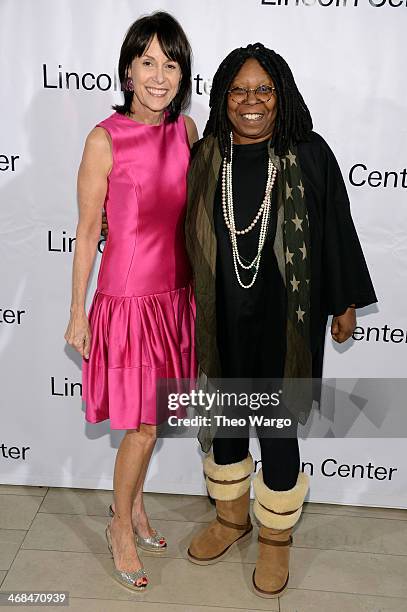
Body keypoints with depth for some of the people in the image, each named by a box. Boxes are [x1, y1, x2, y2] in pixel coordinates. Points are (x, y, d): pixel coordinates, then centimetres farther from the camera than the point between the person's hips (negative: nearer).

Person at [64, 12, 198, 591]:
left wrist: (200, 285, 14)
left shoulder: (185, 128, 2)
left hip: (176, 293, 5)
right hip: (128, 296, -5)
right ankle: (121, 525, 29)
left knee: (150, 417, 18)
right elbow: (87, 229, -8)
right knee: (143, 425, 3)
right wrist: (77, 312, -6)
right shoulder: (105, 139, -13)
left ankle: (134, 506, 41)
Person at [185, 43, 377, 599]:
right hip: (220, 320, 3)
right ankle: (232, 517, 42)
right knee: (224, 419, 17)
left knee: (277, 428, 8)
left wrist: (346, 303, 3)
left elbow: (337, 231, -1)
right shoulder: (204, 158, -2)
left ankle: (277, 536, 33)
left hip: (284, 322, -3)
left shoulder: (309, 155, -9)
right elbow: (187, 235, 8)